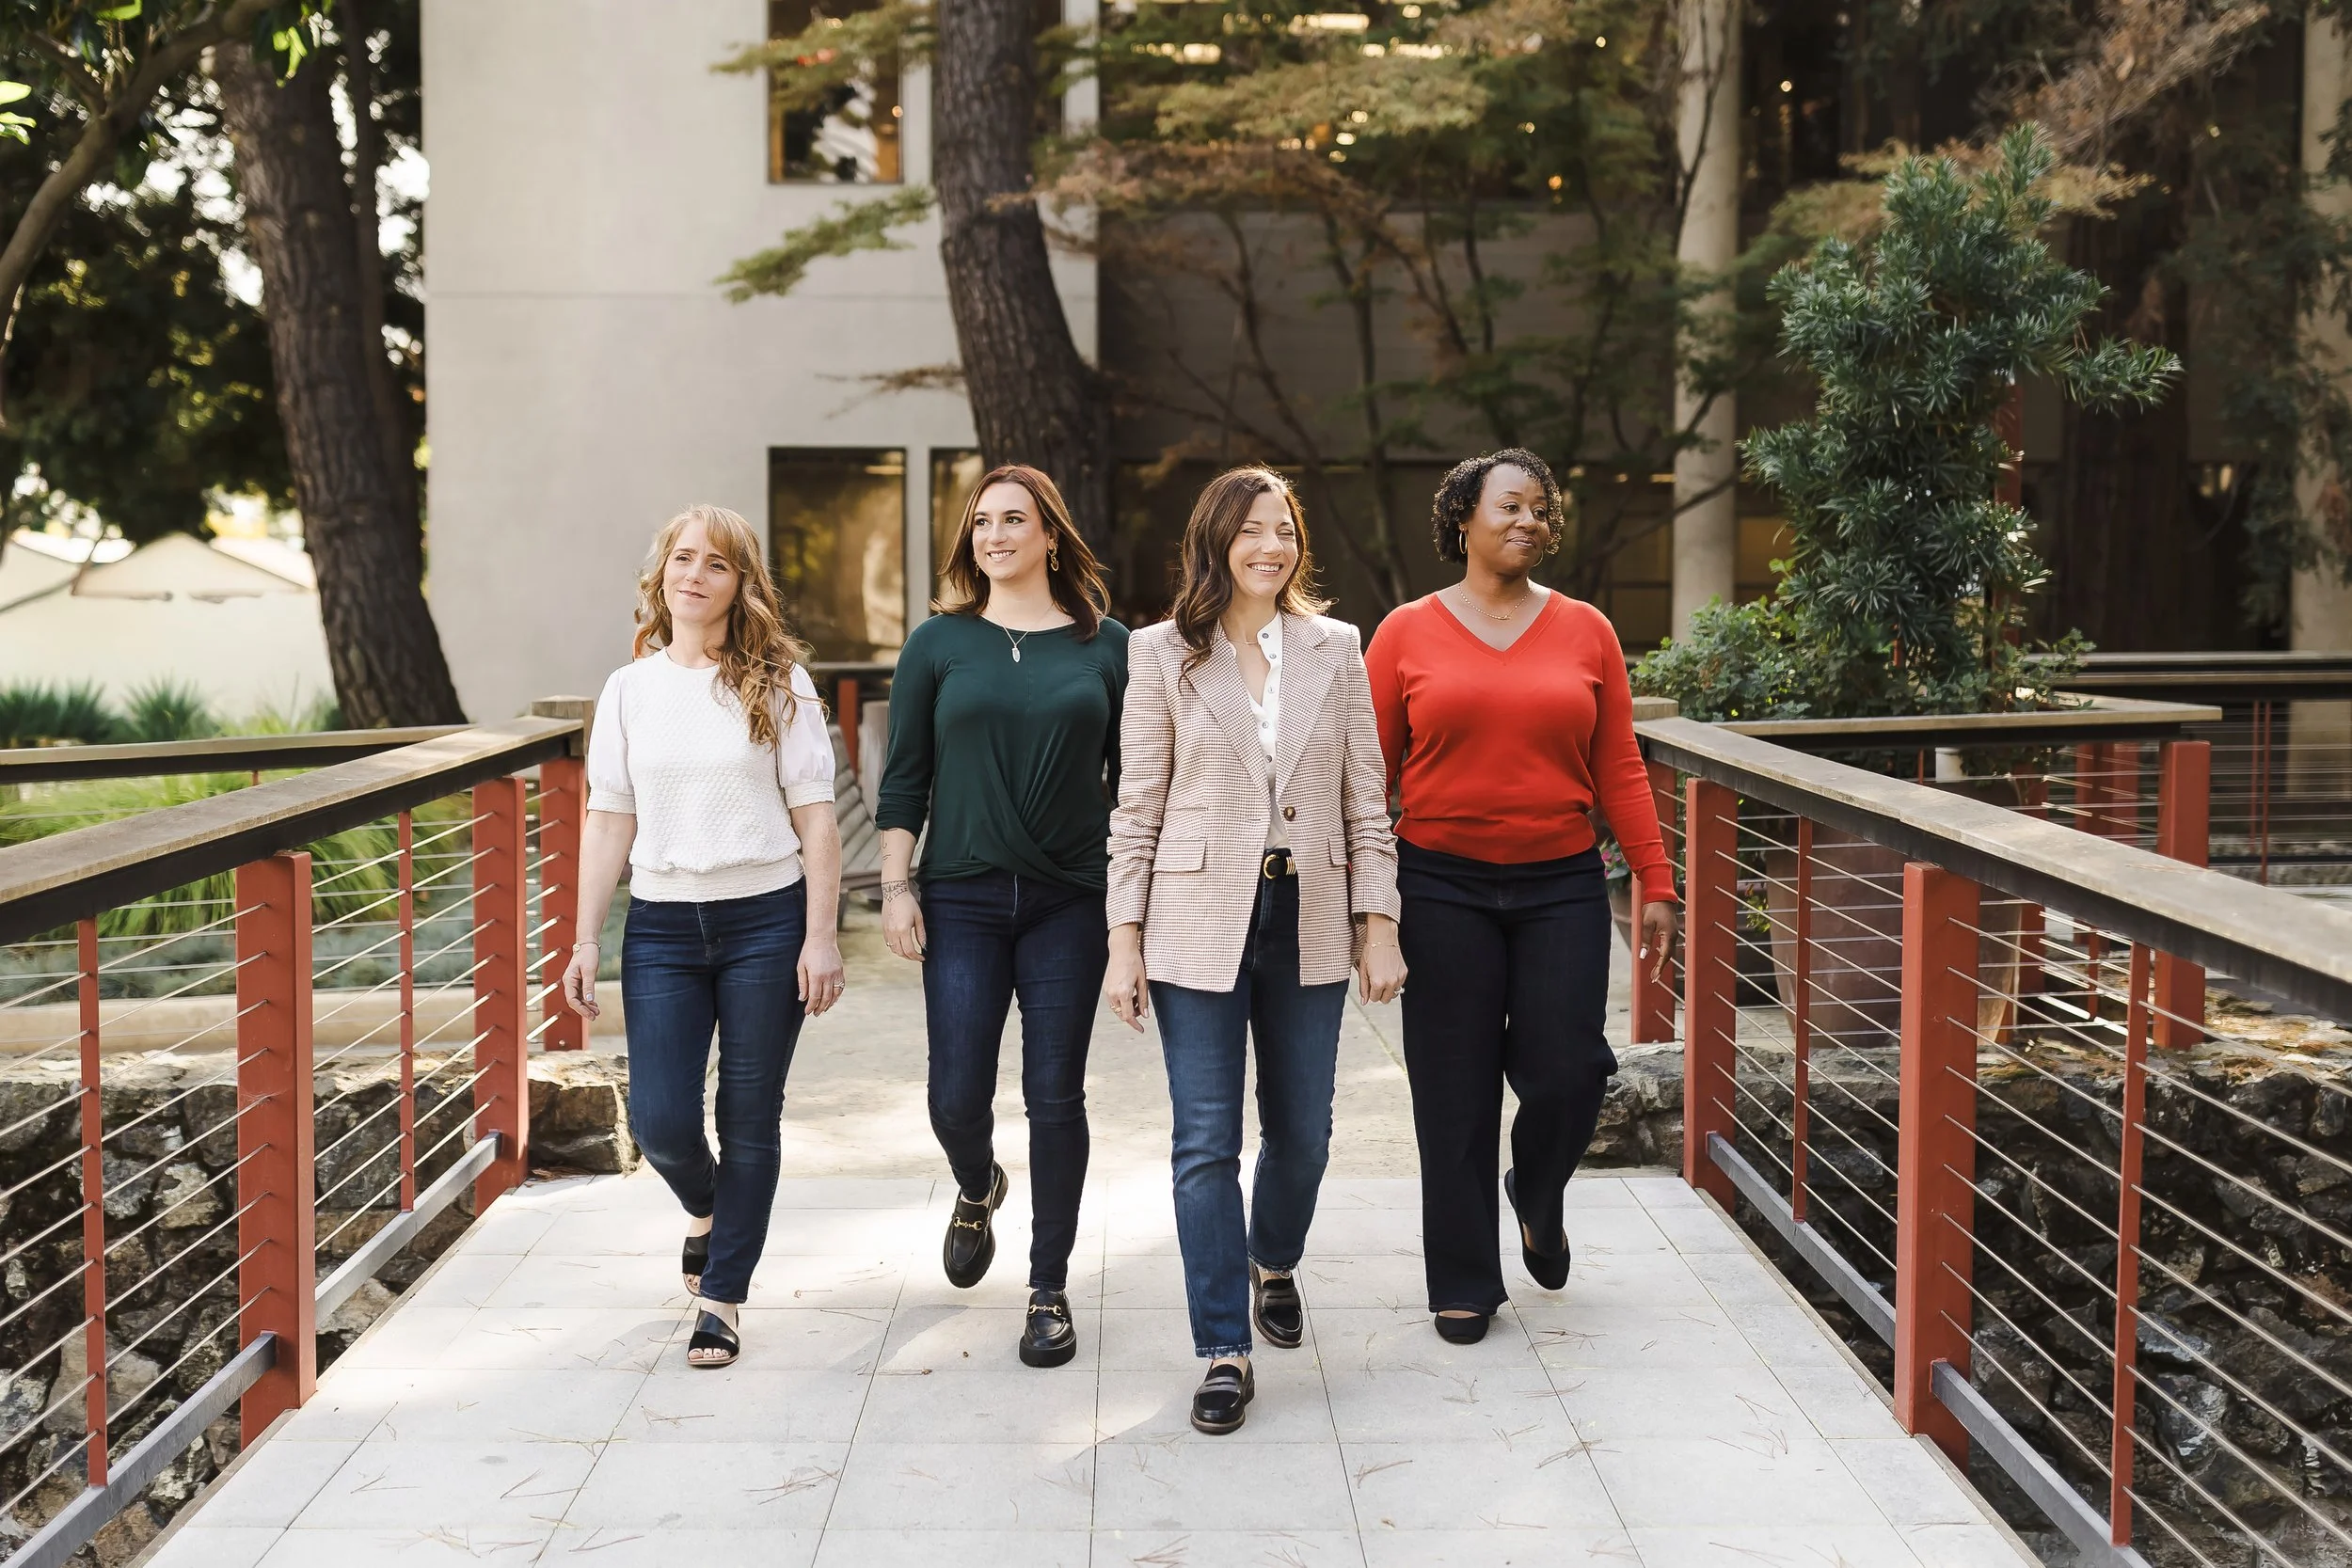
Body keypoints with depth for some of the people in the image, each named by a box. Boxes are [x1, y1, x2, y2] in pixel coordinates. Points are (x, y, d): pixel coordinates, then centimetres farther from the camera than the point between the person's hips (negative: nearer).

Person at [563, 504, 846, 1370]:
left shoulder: (778, 681, -1)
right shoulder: (630, 690, 7)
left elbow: (814, 816, -2)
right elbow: (609, 819, 8)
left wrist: (821, 936, -8)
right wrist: (584, 939, 3)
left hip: (765, 920, -2)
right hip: (662, 925, 2)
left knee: (749, 1119, 4)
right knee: (659, 1119, -4)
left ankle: (720, 1301, 18)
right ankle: (705, 1211, 32)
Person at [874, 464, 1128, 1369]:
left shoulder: (1108, 647, 4)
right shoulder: (939, 644, 5)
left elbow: (1131, 780, 7)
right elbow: (903, 780, 6)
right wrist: (896, 887, -1)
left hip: (1071, 903, 0)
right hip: (963, 900, 0)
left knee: (1055, 1097, 1)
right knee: (957, 1095, -3)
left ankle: (1049, 1290, 16)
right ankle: (977, 1192, 34)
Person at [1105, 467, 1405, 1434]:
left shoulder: (1335, 650, 6)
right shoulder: (1162, 655, 0)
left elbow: (1366, 801, 7)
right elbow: (1137, 809, 1)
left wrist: (1378, 926, 2)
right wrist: (1124, 940, -4)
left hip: (1309, 919, 2)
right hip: (1199, 920, -2)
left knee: (1300, 1132, 12)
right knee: (1206, 1143, -2)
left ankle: (1274, 1265, 42)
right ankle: (1225, 1353, 7)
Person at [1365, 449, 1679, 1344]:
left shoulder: (1585, 631, 6)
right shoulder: (1408, 634, 1)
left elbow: (1618, 770, 6)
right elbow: (1372, 772, 2)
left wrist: (1656, 884, 2)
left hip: (1561, 886, 1)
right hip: (1442, 889, -1)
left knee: (1566, 1072, -4)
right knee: (1455, 1094, 4)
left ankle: (1537, 1199, 30)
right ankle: (1465, 1281, 20)